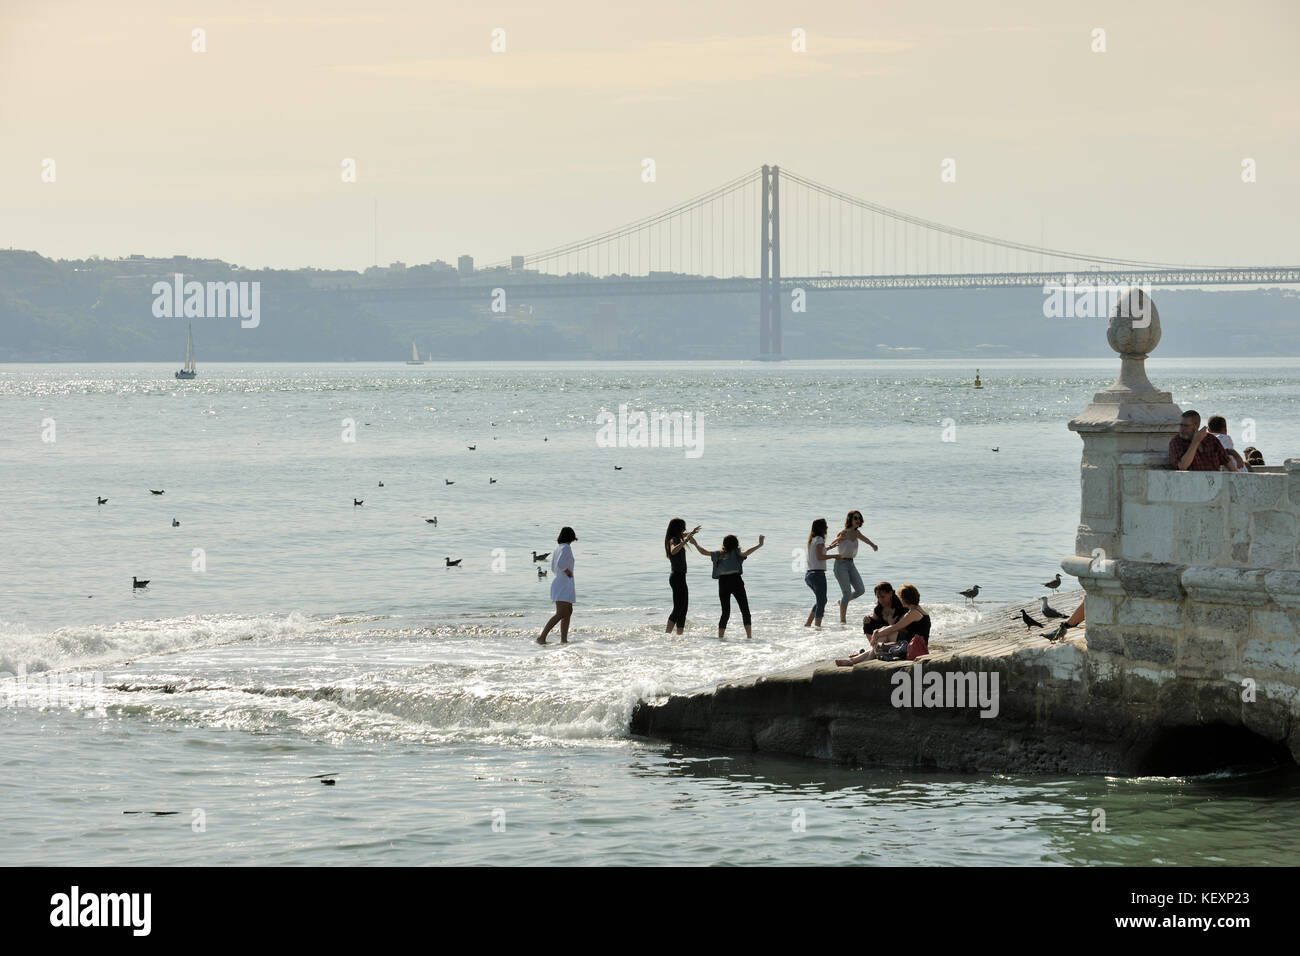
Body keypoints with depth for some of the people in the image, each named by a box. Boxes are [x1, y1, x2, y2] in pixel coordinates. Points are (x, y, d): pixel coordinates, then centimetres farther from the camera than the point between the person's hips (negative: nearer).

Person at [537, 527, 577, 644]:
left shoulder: (558, 549, 14)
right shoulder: (566, 548, -13)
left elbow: (553, 568, 20)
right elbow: (560, 564, -27)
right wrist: (569, 573, -13)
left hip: (558, 581, 10)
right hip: (564, 583, -10)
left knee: (568, 612, 14)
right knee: (561, 613, -15)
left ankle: (564, 639, 14)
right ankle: (542, 637, -23)